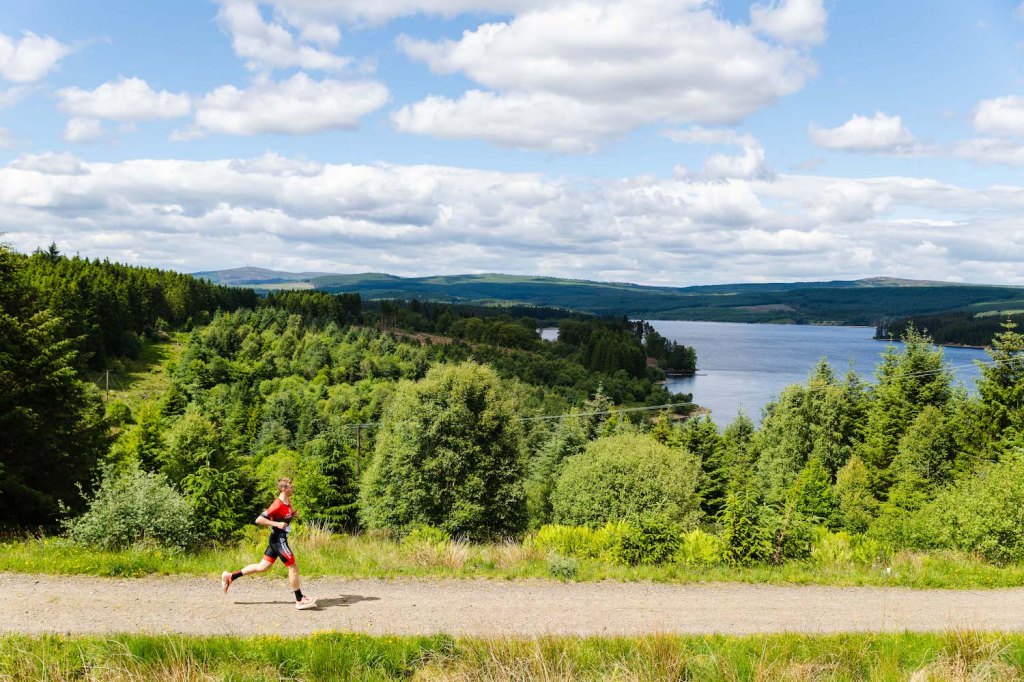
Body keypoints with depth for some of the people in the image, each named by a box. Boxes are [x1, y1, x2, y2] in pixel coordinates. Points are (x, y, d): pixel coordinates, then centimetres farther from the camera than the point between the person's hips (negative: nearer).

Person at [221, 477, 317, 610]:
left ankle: (230, 576, 22)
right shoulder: (278, 505, -21)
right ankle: (300, 600, 3)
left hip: (278, 539, 10)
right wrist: (277, 524, -27)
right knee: (293, 567, -5)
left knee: (263, 567, 15)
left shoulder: (288, 502, 7)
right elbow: (259, 520, -22)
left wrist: (293, 514, 5)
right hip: (278, 539, -10)